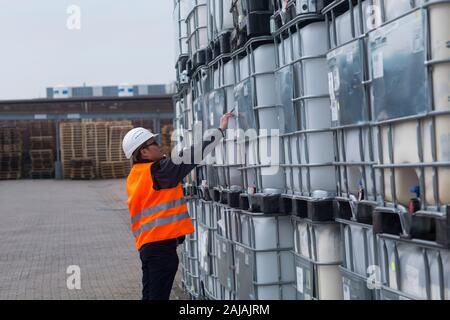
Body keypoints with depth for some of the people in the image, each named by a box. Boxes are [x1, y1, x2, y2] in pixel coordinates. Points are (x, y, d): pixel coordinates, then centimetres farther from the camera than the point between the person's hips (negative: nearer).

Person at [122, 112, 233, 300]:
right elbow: (191, 155, -9)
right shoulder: (156, 170, -11)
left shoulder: (134, 176, 13)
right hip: (162, 243, -9)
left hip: (147, 244, 9)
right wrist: (220, 130, -3)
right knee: (158, 295, -6)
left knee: (150, 295, 13)